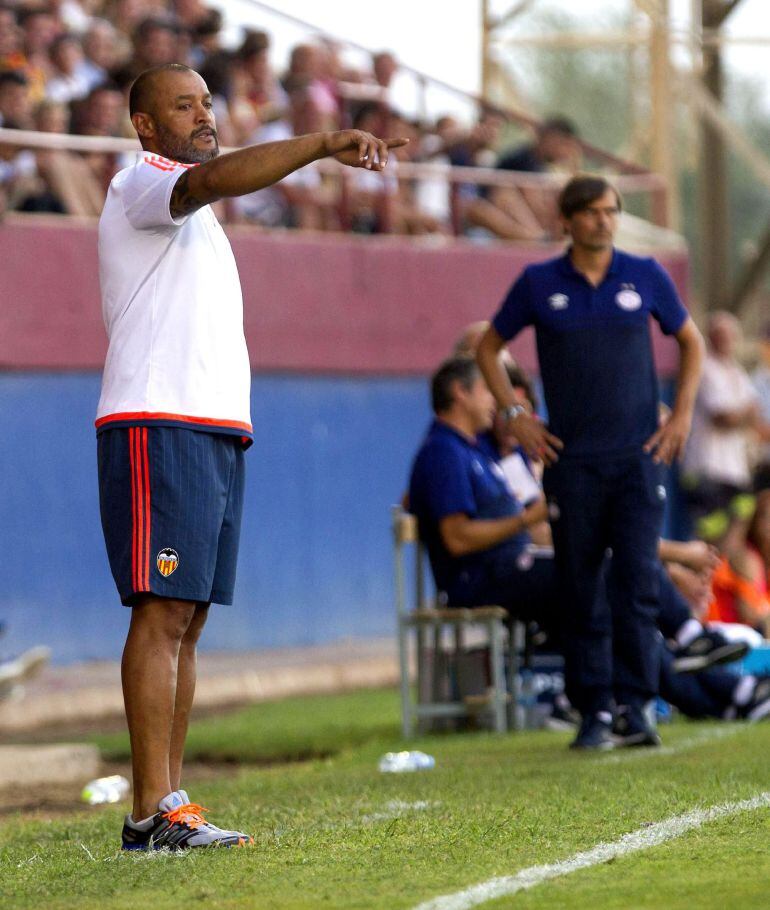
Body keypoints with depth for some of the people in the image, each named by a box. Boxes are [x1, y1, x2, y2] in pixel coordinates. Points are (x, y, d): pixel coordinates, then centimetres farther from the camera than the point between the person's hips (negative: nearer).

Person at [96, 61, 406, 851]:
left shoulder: (191, 215, 25)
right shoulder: (142, 183, -4)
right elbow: (215, 178, -26)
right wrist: (323, 146, -35)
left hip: (213, 430, 10)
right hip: (159, 424, -10)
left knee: (185, 622, 6)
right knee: (162, 613, -14)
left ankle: (167, 805, 6)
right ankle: (153, 810, -18)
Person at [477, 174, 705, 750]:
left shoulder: (646, 276, 4)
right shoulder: (539, 284, 3)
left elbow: (691, 341, 17)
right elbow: (488, 348, 14)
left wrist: (682, 414, 6)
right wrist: (516, 415, 3)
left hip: (638, 455, 0)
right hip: (571, 459, 0)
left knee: (637, 577, -9)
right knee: (580, 589, 1)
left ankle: (635, 703, -6)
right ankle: (594, 709, 7)